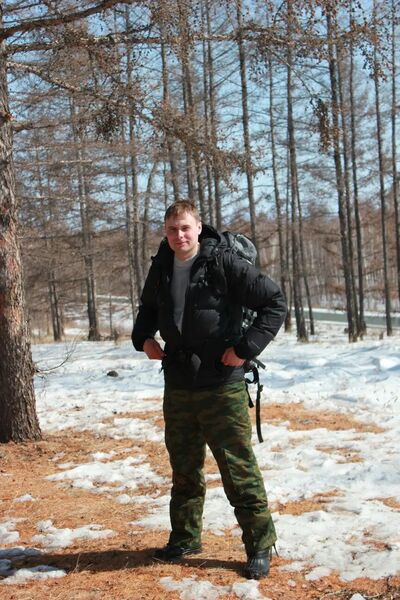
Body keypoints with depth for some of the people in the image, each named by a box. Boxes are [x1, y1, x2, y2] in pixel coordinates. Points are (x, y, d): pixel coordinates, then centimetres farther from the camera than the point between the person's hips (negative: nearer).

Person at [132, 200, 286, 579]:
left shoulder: (224, 263, -12)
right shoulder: (161, 268, 6)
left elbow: (274, 302, -11)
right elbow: (148, 308, 26)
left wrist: (247, 348, -16)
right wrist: (143, 338, 8)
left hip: (221, 386, -6)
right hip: (177, 387, 6)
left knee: (238, 468, 0)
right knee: (184, 468, 17)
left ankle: (260, 545, 13)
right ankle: (185, 538, 33)